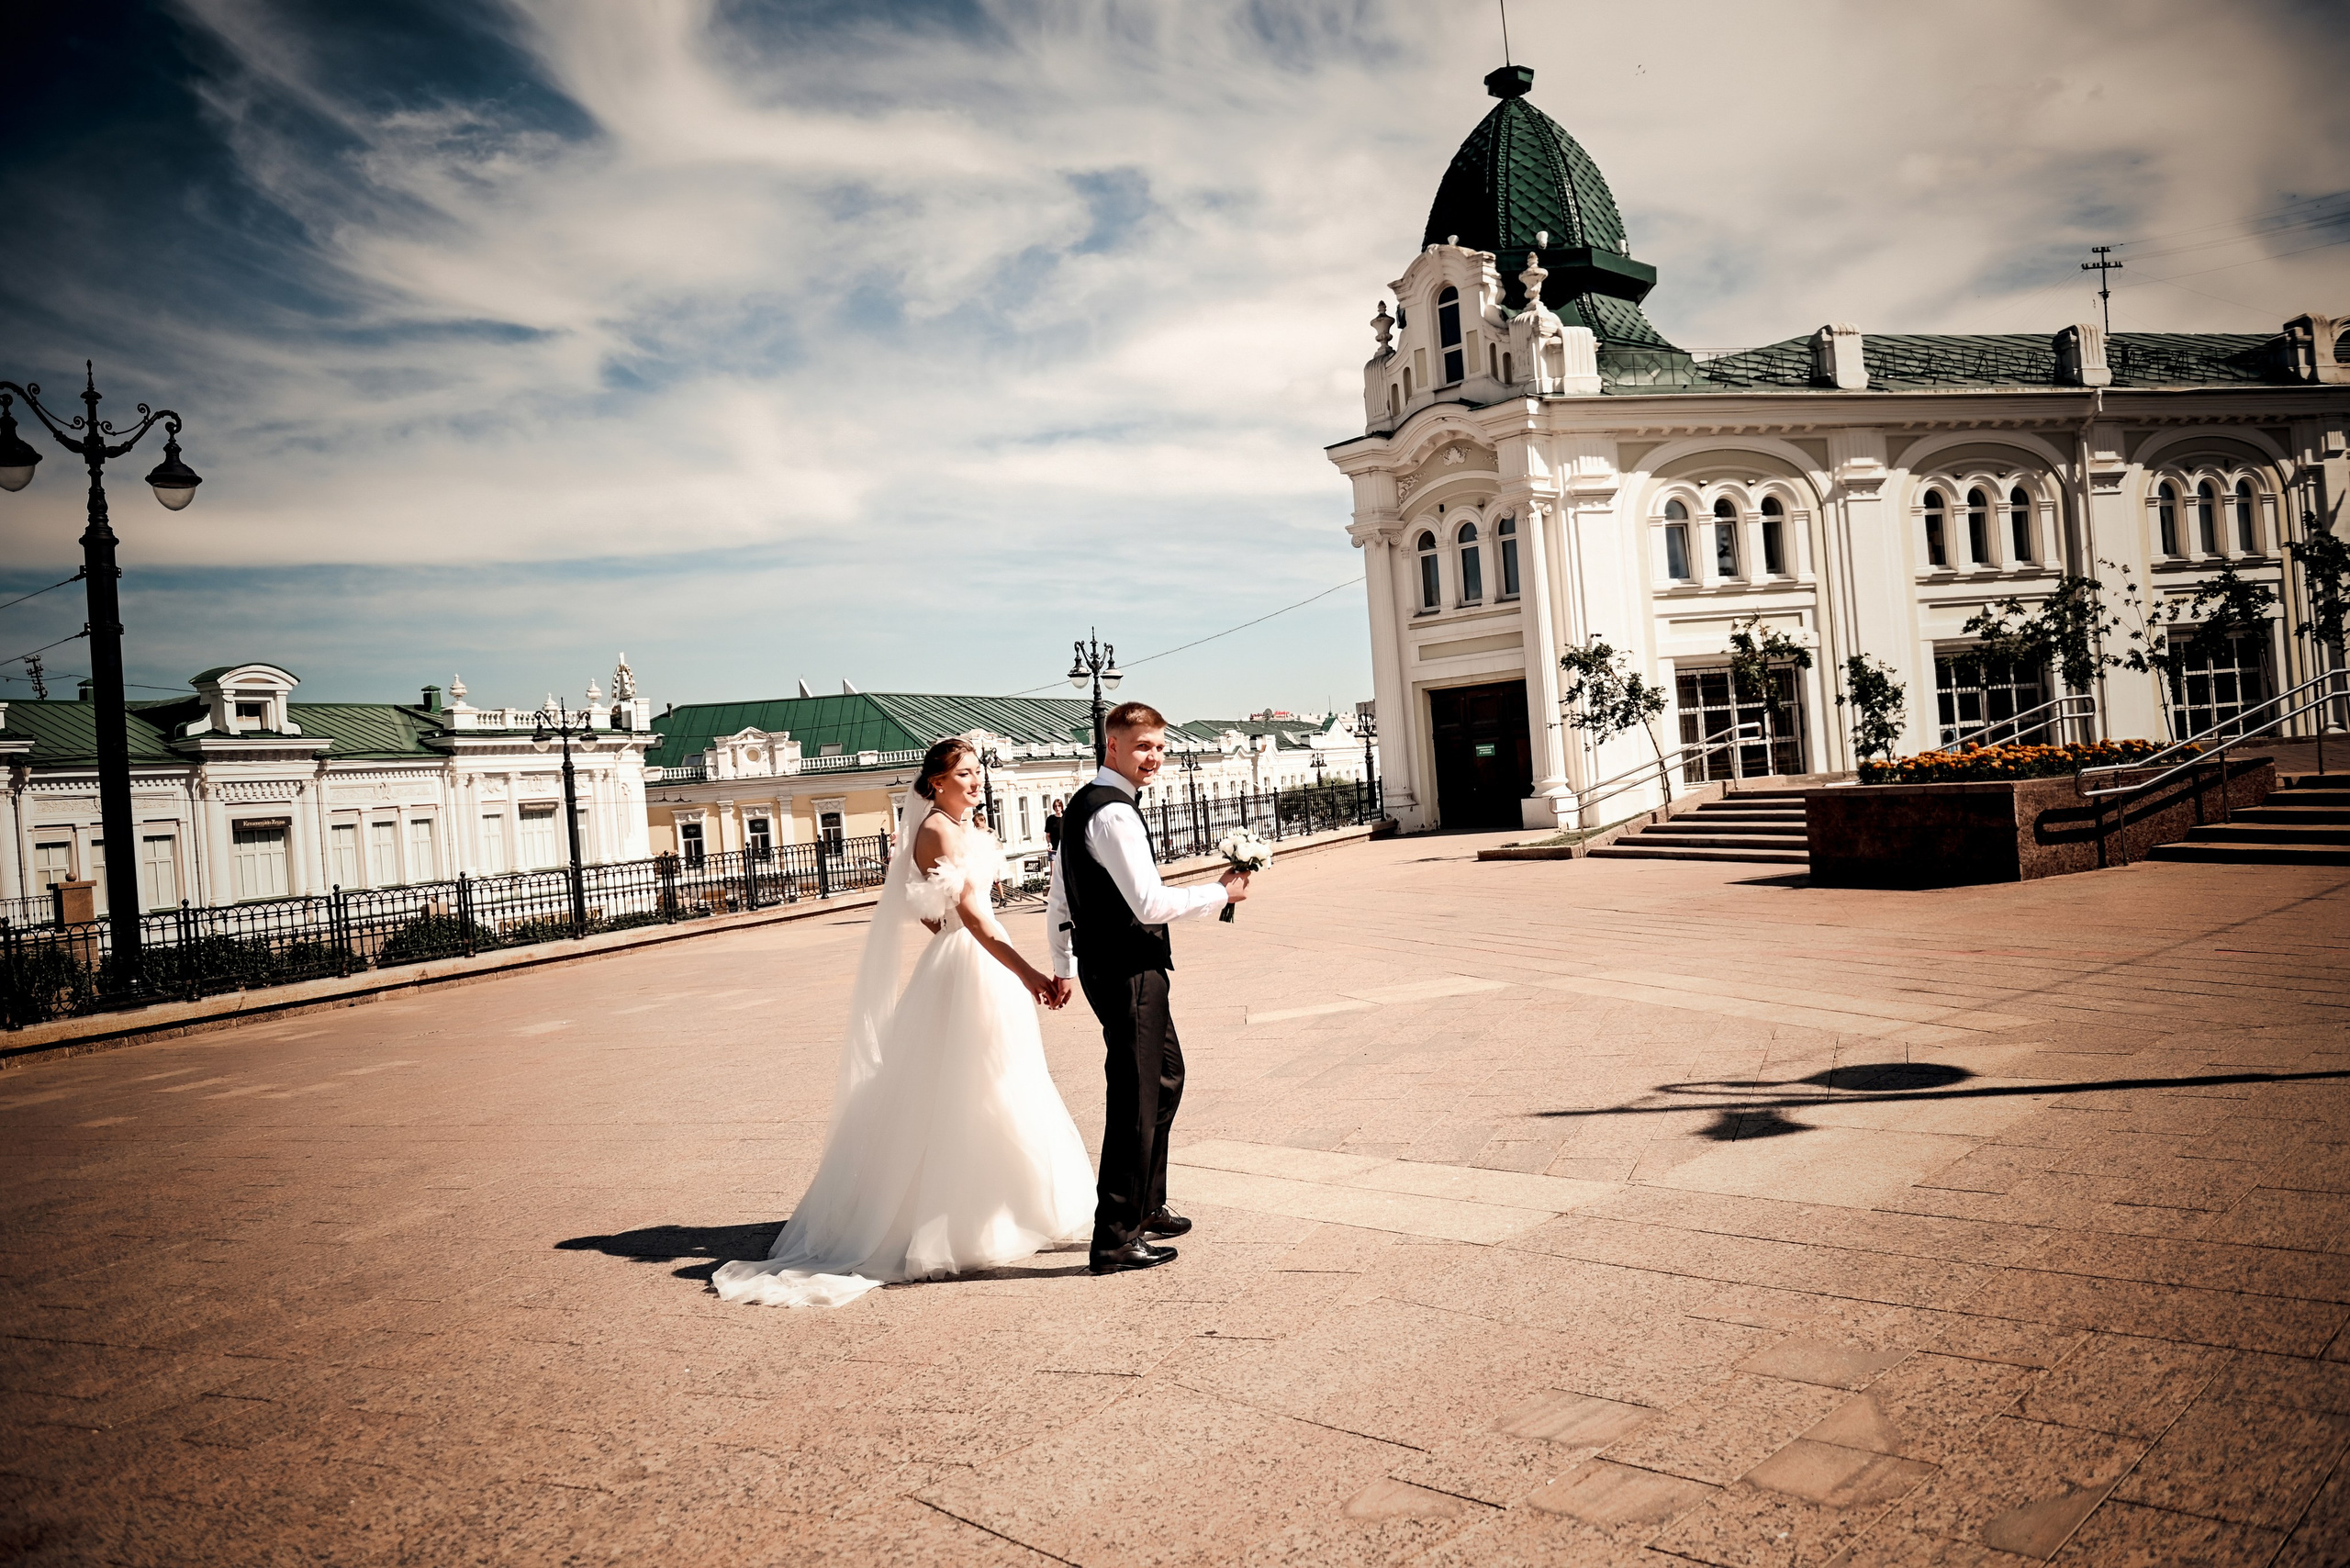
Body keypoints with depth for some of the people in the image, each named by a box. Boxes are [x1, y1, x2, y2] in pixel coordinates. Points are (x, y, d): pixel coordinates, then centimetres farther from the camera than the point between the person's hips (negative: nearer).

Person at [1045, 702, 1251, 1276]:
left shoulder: (1081, 804, 14)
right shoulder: (1115, 814, -19)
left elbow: (1058, 898, 20)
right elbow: (1151, 904, -24)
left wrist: (1062, 965, 29)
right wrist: (1221, 893, -12)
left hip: (1105, 965, 11)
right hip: (1130, 972, -11)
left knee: (1166, 1077, 22)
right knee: (1135, 1100, -4)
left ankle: (1147, 1207, 34)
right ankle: (1114, 1241, 4)